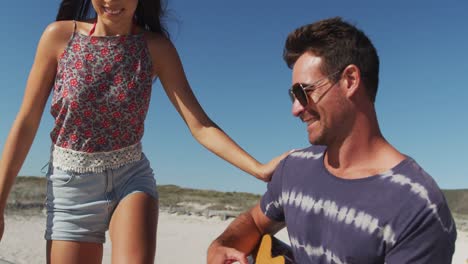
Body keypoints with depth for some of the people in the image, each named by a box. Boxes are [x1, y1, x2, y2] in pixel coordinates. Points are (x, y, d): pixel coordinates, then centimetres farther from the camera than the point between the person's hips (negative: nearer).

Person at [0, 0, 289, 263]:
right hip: (71, 186, 1)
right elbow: (26, 123, -3)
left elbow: (200, 125, -10)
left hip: (132, 178, 0)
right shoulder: (59, 36, -6)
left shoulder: (156, 47, -5)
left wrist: (260, 169, -22)